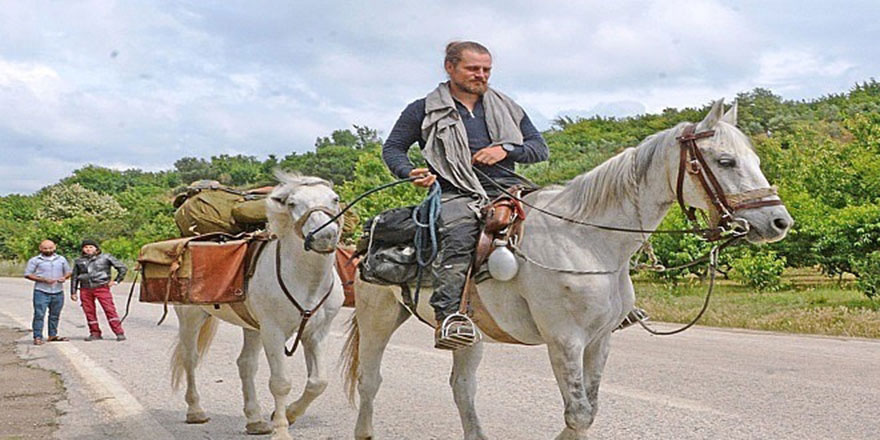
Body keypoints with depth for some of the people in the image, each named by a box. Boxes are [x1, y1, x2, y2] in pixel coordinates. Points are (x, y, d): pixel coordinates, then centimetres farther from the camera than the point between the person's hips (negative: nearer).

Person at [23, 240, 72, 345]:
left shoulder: (61, 259, 14)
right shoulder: (35, 260, 2)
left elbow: (68, 272, 20)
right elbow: (28, 274, -3)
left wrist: (64, 277, -4)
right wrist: (43, 280, -14)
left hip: (58, 292, 4)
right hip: (41, 292, -4)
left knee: (55, 315, 9)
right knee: (39, 315, -9)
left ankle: (52, 335, 19)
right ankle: (37, 337, -9)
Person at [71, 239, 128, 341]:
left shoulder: (105, 257, 4)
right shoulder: (79, 261, 14)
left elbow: (123, 268, 6)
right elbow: (75, 277, 19)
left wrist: (116, 281, 2)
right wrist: (73, 292, 14)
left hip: (102, 288, -4)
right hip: (85, 290, 4)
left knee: (110, 310, -11)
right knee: (89, 312, 2)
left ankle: (119, 333, -12)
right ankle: (95, 333, 13)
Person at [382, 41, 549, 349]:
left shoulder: (508, 109, 23)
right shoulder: (425, 110, 13)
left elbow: (540, 148, 21)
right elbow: (392, 148, 16)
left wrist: (506, 150, 0)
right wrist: (410, 173, -6)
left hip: (505, 191, 4)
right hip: (455, 196, -4)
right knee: (458, 236, -36)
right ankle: (447, 318, -47)